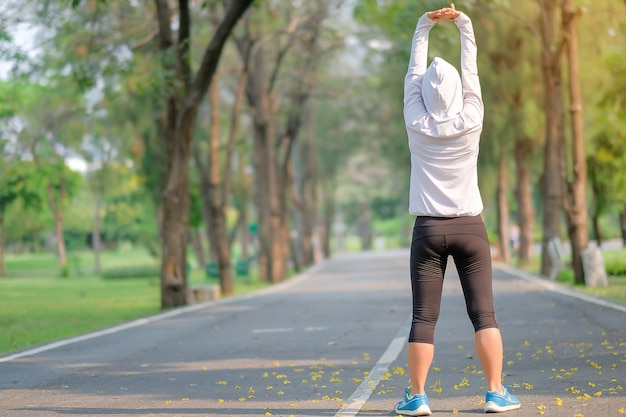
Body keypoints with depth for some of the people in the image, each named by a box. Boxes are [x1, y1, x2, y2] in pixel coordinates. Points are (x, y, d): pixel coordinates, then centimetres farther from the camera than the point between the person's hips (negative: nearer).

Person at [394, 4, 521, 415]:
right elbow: (472, 72, 6)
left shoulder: (418, 126, -4)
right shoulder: (470, 123, -5)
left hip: (429, 229, 0)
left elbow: (413, 74, 6)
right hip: (470, 227, 0)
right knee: (484, 312, 2)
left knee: (424, 316, -1)